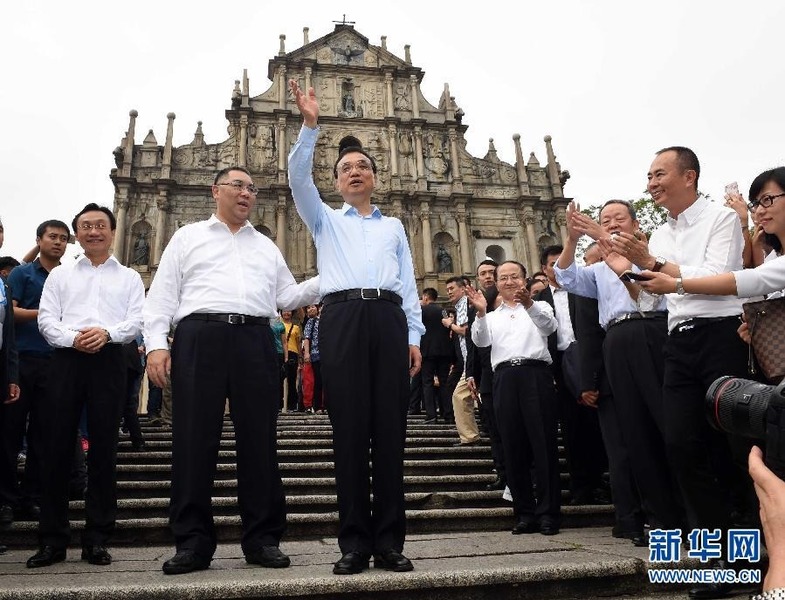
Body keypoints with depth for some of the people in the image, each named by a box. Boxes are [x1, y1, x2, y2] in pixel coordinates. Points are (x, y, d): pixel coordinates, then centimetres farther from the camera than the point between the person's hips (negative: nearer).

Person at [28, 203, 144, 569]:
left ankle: (97, 538, 9)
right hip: (67, 359, 1)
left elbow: (137, 320, 3)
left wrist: (107, 332, -16)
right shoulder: (60, 275, 18)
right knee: (56, 447, -1)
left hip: (109, 361, -1)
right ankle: (53, 539, 9)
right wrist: (72, 338, -13)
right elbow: (46, 318, 6)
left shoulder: (129, 278, 15)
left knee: (103, 449, 1)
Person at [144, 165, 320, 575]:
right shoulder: (188, 237, 17)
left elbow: (287, 296, 18)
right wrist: (156, 344, -5)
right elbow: (163, 294, 8)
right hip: (199, 337, -2)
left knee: (259, 439, 1)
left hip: (255, 341, 2)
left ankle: (262, 538, 9)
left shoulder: (266, 246, 25)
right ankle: (193, 541, 6)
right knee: (194, 440, -3)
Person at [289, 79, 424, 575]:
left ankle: (389, 541, 0)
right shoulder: (326, 220, 23)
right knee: (349, 428, -6)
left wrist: (414, 335, 7)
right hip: (342, 316, -1)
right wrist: (310, 127, -4)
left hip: (388, 317, 1)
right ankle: (354, 542, -2)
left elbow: (408, 282, 18)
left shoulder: (394, 226, 26)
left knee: (390, 428, -4)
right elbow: (299, 178, 6)